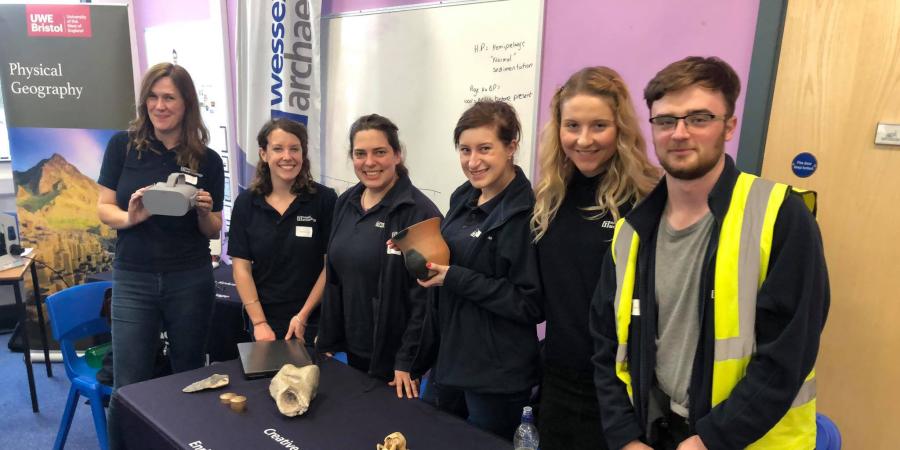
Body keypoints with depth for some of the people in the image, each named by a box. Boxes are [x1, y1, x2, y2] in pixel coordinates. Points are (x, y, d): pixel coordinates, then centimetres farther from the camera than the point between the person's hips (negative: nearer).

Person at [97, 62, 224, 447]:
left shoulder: (207, 160, -1)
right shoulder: (122, 146, -2)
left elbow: (213, 232, 4)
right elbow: (103, 208, 1)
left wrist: (204, 211, -17)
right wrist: (129, 217, -20)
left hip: (191, 281, 1)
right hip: (133, 280, 0)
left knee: (190, 378, 13)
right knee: (129, 385, 3)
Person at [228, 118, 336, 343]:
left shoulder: (325, 199, -8)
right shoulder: (246, 203, 0)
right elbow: (241, 267, -1)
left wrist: (304, 315, -10)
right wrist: (259, 323, -7)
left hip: (313, 322, -2)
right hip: (264, 322, 2)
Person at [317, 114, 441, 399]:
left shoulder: (420, 212, -18)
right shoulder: (345, 204, 4)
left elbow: (425, 296, -18)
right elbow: (334, 278, 10)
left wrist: (408, 362, -17)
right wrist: (328, 341, 11)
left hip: (394, 357, -6)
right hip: (354, 349, 6)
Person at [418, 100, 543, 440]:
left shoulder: (527, 213, -19)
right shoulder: (463, 197, 4)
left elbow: (533, 305, -21)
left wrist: (455, 278, -23)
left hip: (497, 377, -7)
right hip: (447, 359, 8)